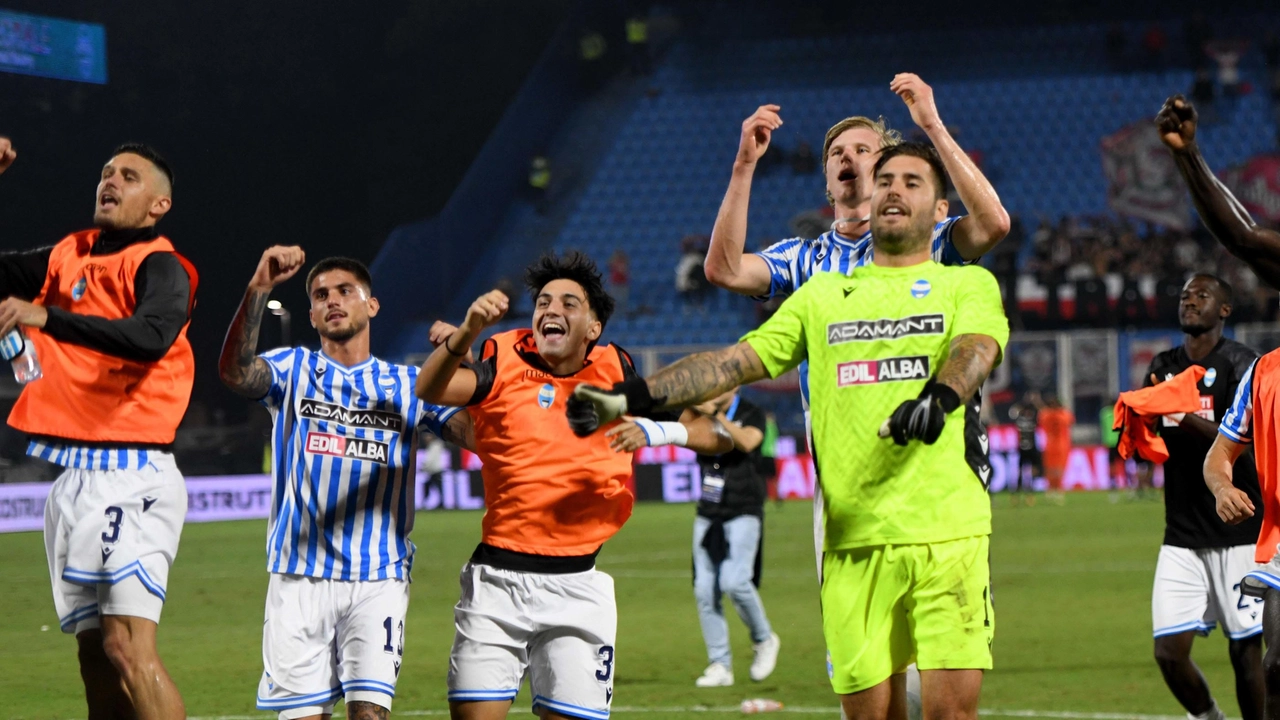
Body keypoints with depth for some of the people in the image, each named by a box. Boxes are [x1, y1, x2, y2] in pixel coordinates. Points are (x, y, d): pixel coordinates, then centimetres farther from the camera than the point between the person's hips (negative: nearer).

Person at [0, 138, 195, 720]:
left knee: (128, 651, -18)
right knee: (95, 658, 6)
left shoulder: (159, 267, -6)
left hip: (128, 476, -8)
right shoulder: (70, 257, 16)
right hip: (74, 475, 8)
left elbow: (152, 336, -26)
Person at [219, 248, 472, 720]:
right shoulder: (292, 369, 10)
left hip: (378, 579, 0)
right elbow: (234, 372, -12)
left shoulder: (407, 384, 13)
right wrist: (259, 289, -25)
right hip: (299, 576, 0)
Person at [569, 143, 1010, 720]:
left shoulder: (966, 285, 9)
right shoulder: (823, 295, 18)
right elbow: (738, 362, 11)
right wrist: (633, 397, -2)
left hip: (947, 531, -3)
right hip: (853, 538, 3)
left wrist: (940, 395, -35)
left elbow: (977, 347, -12)